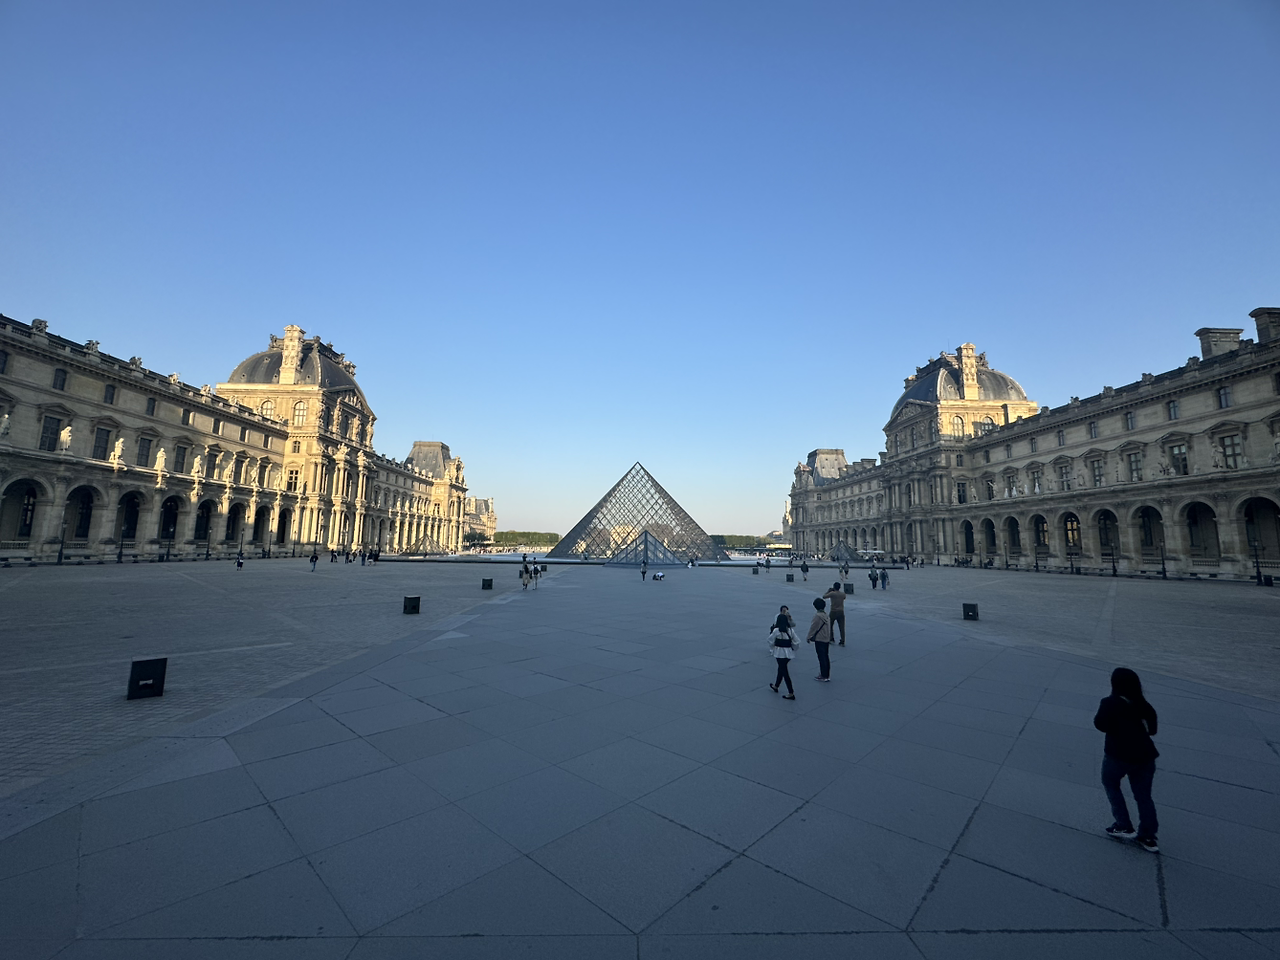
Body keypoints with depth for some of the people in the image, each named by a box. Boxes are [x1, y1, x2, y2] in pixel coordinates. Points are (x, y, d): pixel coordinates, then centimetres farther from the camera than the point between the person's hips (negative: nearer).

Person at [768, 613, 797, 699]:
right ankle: (776, 686, 40)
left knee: (784, 672, -1)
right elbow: (795, 641, 1)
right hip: (788, 652, 6)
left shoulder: (776, 630, -16)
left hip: (780, 653, -6)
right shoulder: (791, 630, -2)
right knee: (781, 669, 22)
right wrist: (793, 650, 18)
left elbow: (771, 640, -5)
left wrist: (772, 648, 15)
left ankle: (791, 693, -1)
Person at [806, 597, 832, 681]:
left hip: (819, 640, -8)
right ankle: (827, 675, 21)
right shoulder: (826, 615, 5)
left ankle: (824, 676, 3)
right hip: (826, 639, 8)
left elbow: (813, 628, -13)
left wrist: (809, 637, -1)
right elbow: (828, 627, 13)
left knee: (822, 658, -1)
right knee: (826, 657, 14)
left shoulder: (817, 616, -19)